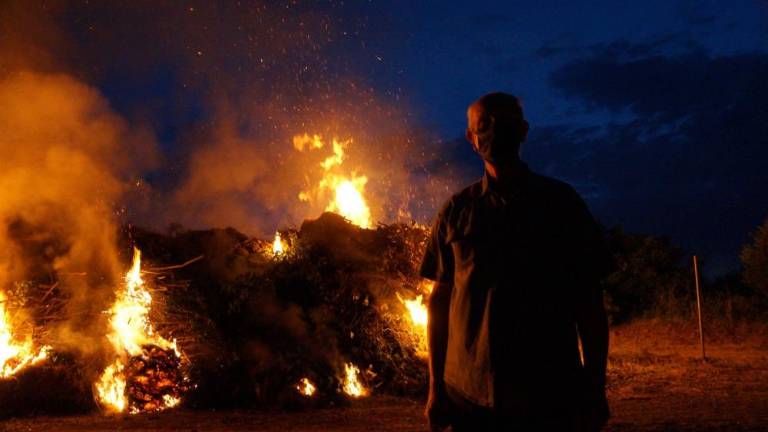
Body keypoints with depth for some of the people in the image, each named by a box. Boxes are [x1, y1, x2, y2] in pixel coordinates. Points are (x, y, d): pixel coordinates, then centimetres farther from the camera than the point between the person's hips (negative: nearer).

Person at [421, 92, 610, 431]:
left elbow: (588, 301, 4)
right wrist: (436, 386, 3)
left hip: (551, 397, 0)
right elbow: (439, 300, 8)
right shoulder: (456, 212, 7)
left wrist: (595, 389, 0)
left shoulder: (560, 201, 5)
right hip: (469, 395, 1)